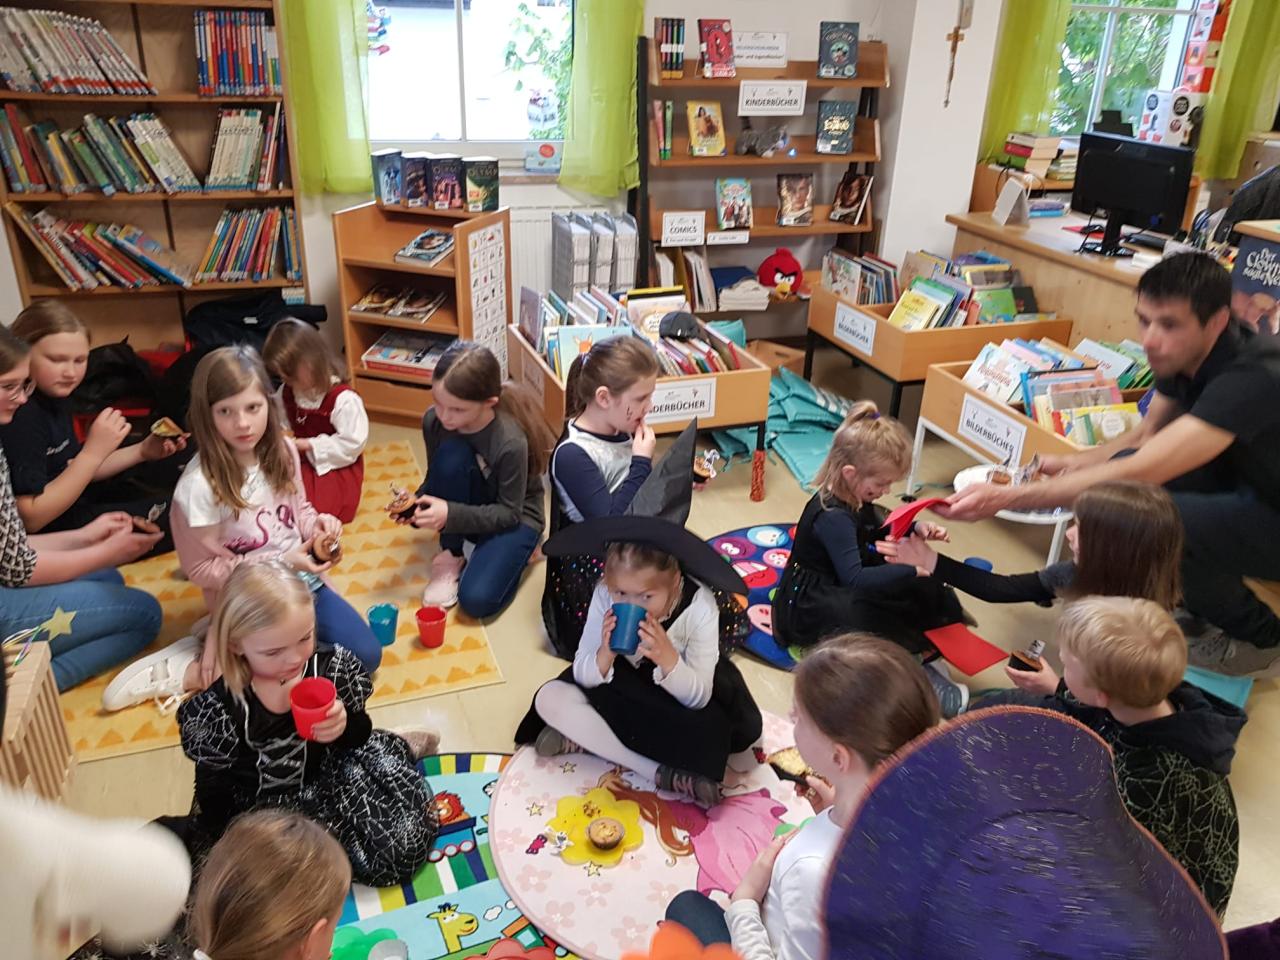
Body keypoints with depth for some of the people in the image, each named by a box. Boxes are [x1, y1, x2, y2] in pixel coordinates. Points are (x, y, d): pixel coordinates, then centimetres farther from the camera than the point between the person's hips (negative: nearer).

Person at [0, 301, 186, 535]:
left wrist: (142, 451, -2)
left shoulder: (55, 394, 2)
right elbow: (31, 518, -28)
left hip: (73, 503, 9)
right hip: (46, 536, -9)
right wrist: (94, 451, -31)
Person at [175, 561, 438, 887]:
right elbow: (214, 795, -7)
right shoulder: (214, 707, -22)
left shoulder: (331, 665, -17)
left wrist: (346, 727, -26)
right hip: (264, 812, 0)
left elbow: (359, 735, -3)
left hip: (334, 779, 0)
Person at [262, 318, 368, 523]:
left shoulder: (344, 400, -20)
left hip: (334, 469, -7)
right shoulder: (287, 393, 5)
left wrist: (308, 445, -20)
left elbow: (353, 443, -21)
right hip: (298, 463, 7)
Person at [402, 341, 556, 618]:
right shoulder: (433, 421, -18)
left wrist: (451, 515, -34)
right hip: (467, 508, 5)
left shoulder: (510, 443, -33)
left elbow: (509, 512, -22)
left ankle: (515, 551, 8)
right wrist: (417, 502, -23)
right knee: (451, 453, -30)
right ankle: (450, 557, -10)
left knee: (477, 600, -26)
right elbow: (437, 478, -1)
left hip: (514, 517, -4)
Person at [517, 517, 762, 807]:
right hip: (623, 687, 2)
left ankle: (584, 739, -17)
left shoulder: (700, 606, -29)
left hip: (681, 698, -2)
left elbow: (698, 699, -25)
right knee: (550, 699, -21)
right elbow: (582, 677, -18)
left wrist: (668, 658, -44)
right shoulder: (605, 594, -26)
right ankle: (663, 773, -25)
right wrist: (606, 654, -41)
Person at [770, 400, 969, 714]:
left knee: (927, 592, -1)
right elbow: (854, 579, -34)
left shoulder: (855, 498, 0)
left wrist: (917, 529, -1)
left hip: (842, 589, 10)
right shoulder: (833, 517, -29)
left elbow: (881, 530, 18)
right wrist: (913, 569, -36)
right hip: (807, 608, -10)